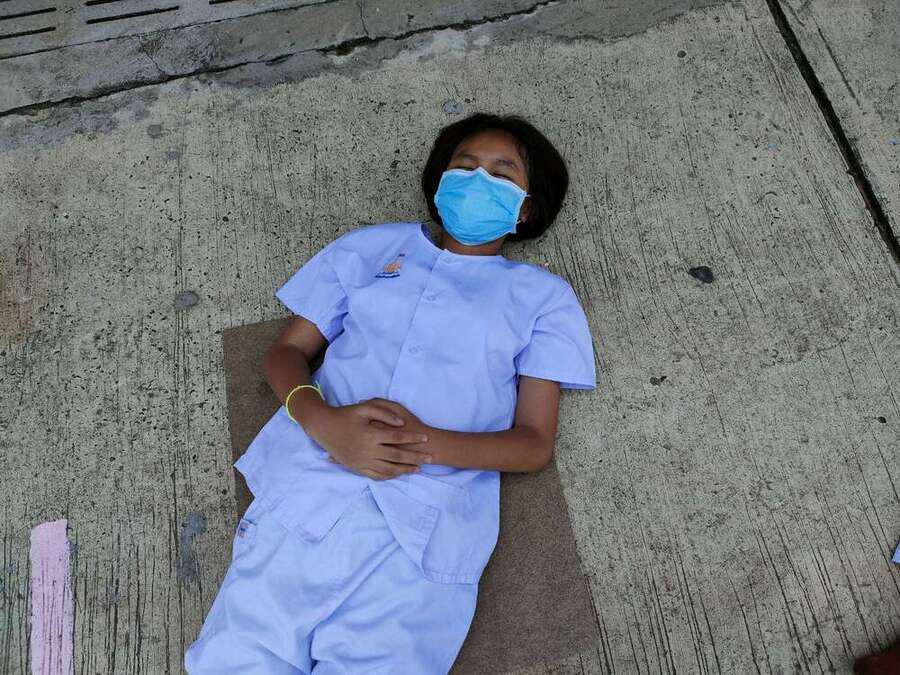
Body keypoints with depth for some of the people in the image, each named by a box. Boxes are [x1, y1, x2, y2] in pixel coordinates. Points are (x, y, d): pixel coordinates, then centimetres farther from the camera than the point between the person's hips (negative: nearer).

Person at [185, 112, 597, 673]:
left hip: (427, 528, 0)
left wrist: (429, 443, -13)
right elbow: (286, 351, 14)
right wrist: (322, 422, -9)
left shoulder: (543, 295, 13)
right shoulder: (372, 245, 18)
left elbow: (536, 443, 5)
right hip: (309, 490, 1)